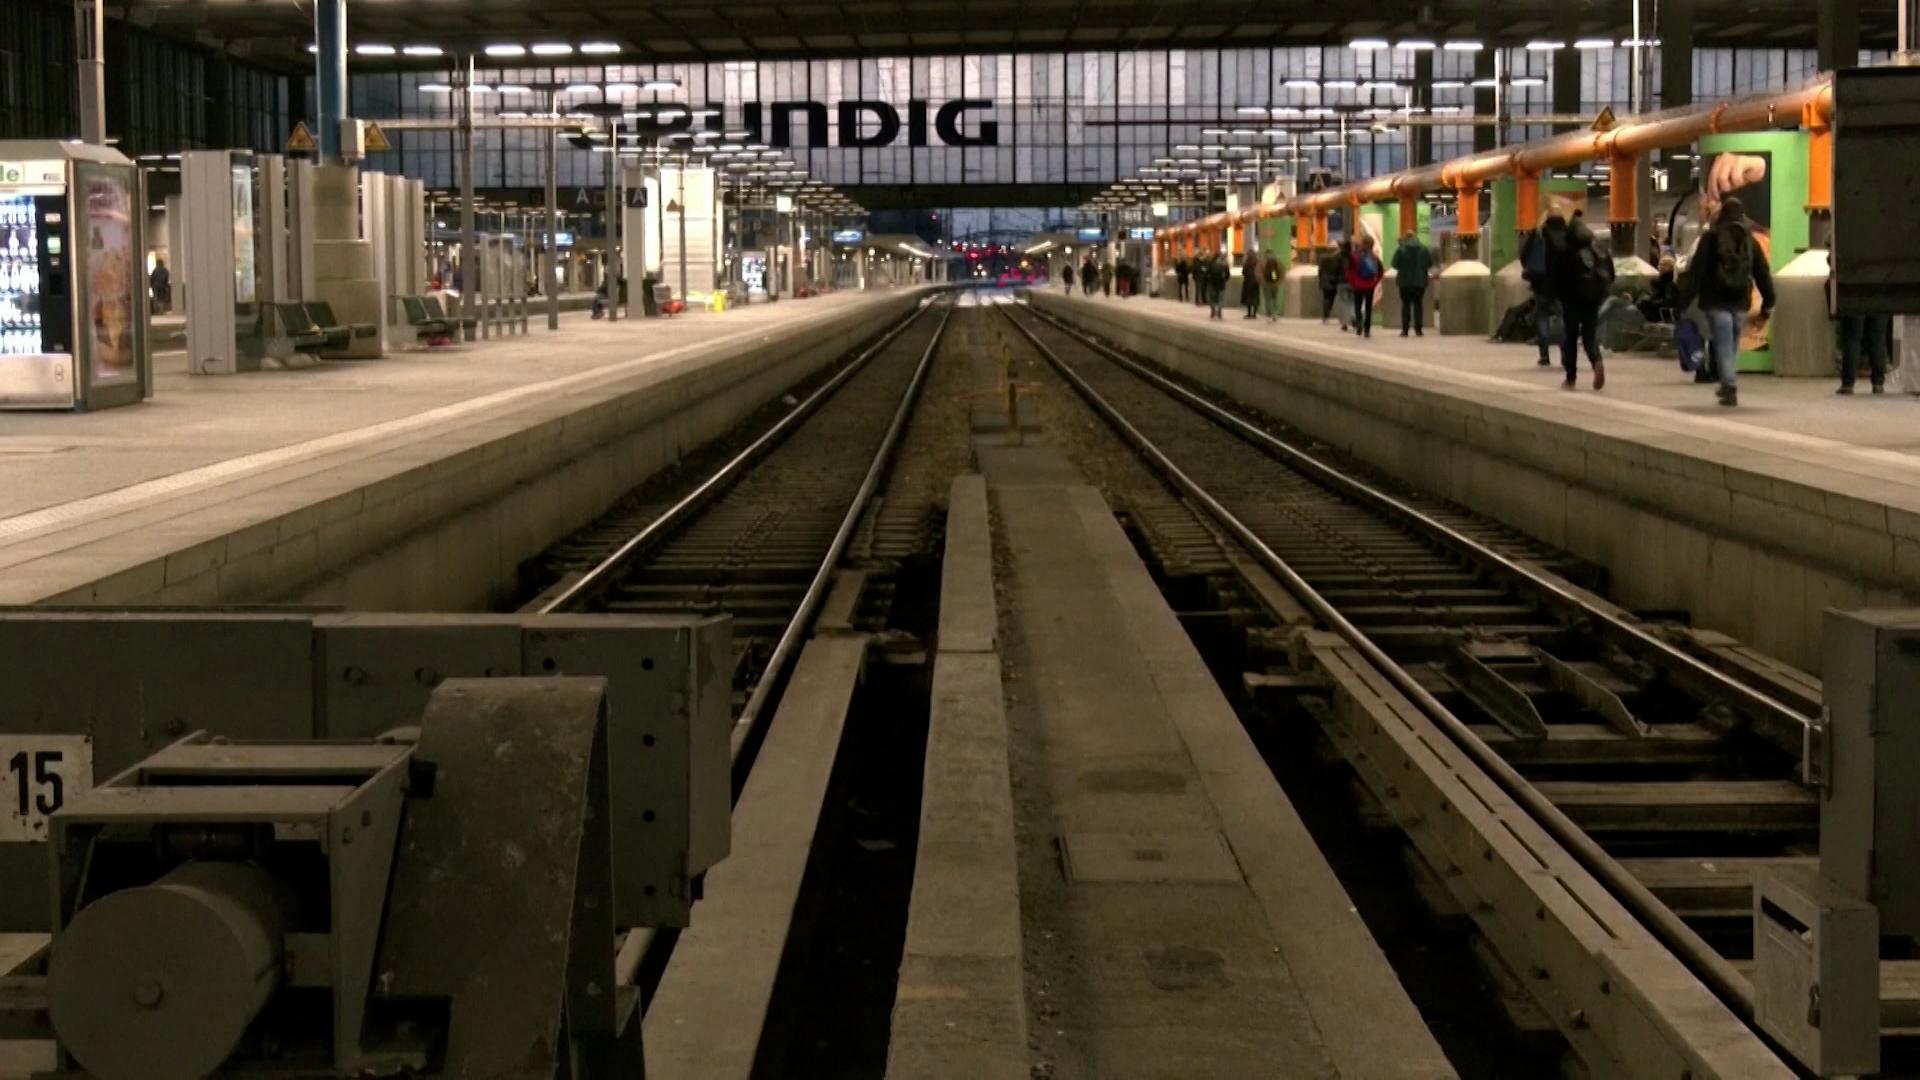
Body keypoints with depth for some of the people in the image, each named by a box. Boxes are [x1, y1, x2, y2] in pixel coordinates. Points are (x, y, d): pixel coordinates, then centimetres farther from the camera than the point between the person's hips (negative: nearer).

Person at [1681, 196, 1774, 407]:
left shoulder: (1711, 238, -3)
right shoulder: (1750, 240, 9)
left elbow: (1696, 270, -9)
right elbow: (1762, 274, 9)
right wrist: (1767, 306, 11)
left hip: (1716, 301, -4)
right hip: (1740, 302, 4)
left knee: (1723, 345, -4)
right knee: (1732, 344, 18)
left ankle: (1730, 388, -15)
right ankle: (1728, 385, 25)